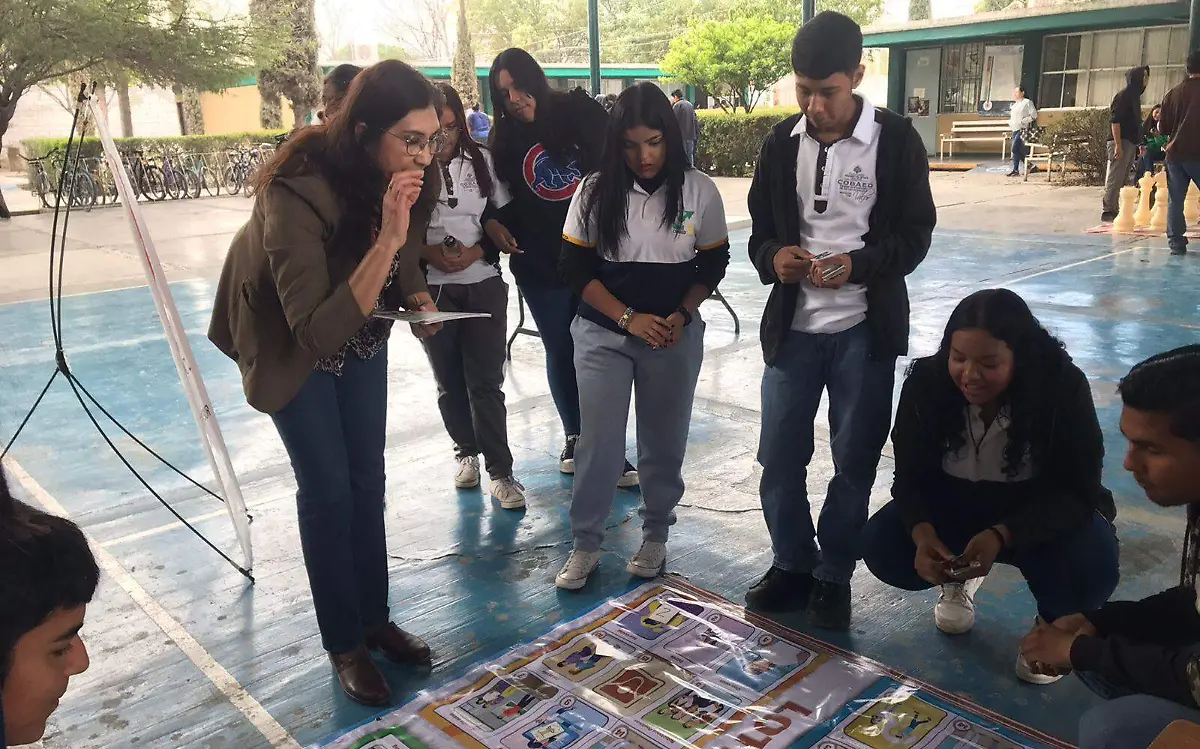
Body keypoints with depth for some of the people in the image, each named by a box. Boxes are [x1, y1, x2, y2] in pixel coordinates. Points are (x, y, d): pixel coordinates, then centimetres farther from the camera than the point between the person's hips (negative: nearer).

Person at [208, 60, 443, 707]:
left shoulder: (410, 178, -18)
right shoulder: (297, 191, -37)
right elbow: (318, 333, -42)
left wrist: (417, 297, -14)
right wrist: (385, 239, -48)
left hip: (361, 327, 6)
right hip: (286, 339, -5)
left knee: (367, 478, 9)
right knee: (327, 486, -2)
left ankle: (374, 618, 25)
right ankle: (344, 645, 15)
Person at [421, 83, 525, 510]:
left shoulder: (482, 160, 1)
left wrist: (477, 251, -10)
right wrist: (428, 252, -16)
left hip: (483, 285, 0)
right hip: (432, 289, 0)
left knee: (486, 382, -2)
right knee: (450, 381, 11)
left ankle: (500, 471, 7)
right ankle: (467, 452, 32)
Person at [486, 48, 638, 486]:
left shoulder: (578, 112, -2)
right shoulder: (504, 139, 5)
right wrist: (494, 224, -6)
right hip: (540, 267, 2)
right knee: (560, 354, 11)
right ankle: (575, 438, 27)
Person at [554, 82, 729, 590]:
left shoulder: (699, 191, -6)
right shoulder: (596, 191, -7)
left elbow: (713, 264, 4)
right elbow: (574, 267, -4)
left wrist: (682, 315, -11)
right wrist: (629, 318, -13)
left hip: (675, 338, 1)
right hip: (604, 335, 0)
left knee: (663, 442, 11)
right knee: (598, 442, 2)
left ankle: (655, 537, 30)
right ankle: (585, 545, 18)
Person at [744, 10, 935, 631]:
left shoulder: (896, 139, -5)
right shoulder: (782, 142, 3)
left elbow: (916, 233, -3)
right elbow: (760, 228, 9)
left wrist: (859, 264, -22)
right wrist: (773, 256, -15)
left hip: (866, 328, -2)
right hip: (793, 325, 3)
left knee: (855, 461, 7)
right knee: (779, 457, 7)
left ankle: (834, 575, 26)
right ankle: (792, 565, 27)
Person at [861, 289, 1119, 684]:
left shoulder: (1064, 386, -26)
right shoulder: (926, 382, -20)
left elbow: (1077, 491, -25)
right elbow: (910, 477, -15)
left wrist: (1000, 536, -41)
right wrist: (922, 533, -37)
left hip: (1046, 513, -2)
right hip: (955, 505, 2)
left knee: (1091, 569, -33)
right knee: (881, 546, -22)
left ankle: (1054, 624, 6)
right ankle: (960, 577, 13)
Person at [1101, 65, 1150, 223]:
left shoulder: (1134, 96, 19)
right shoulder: (1123, 95, -9)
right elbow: (1115, 121, -16)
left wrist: (1138, 144, 21)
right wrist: (1118, 145, -22)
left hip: (1130, 143, 9)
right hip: (1121, 142, -9)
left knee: (1121, 180, 9)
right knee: (1114, 179, -9)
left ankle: (1113, 210, 12)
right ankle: (1108, 211, -7)